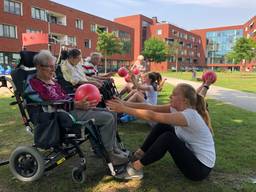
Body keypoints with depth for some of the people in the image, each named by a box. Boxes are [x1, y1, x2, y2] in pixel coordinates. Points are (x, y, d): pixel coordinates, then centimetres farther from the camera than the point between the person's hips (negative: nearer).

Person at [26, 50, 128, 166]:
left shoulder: (51, 80, 18)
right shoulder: (34, 83, -10)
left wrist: (81, 100, 2)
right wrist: (77, 105, -26)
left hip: (70, 107, 10)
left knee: (111, 114, 3)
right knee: (108, 118, -21)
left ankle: (114, 148, 10)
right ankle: (108, 154, -5)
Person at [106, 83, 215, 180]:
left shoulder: (189, 115, -30)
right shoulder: (178, 108, -5)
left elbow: (152, 116, -37)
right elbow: (150, 107, -11)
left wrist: (124, 109, -33)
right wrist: (125, 103, -19)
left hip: (201, 167, -8)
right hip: (191, 154, 8)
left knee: (167, 137, -26)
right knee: (162, 127, -3)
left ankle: (136, 167, -11)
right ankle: (139, 155, 5)